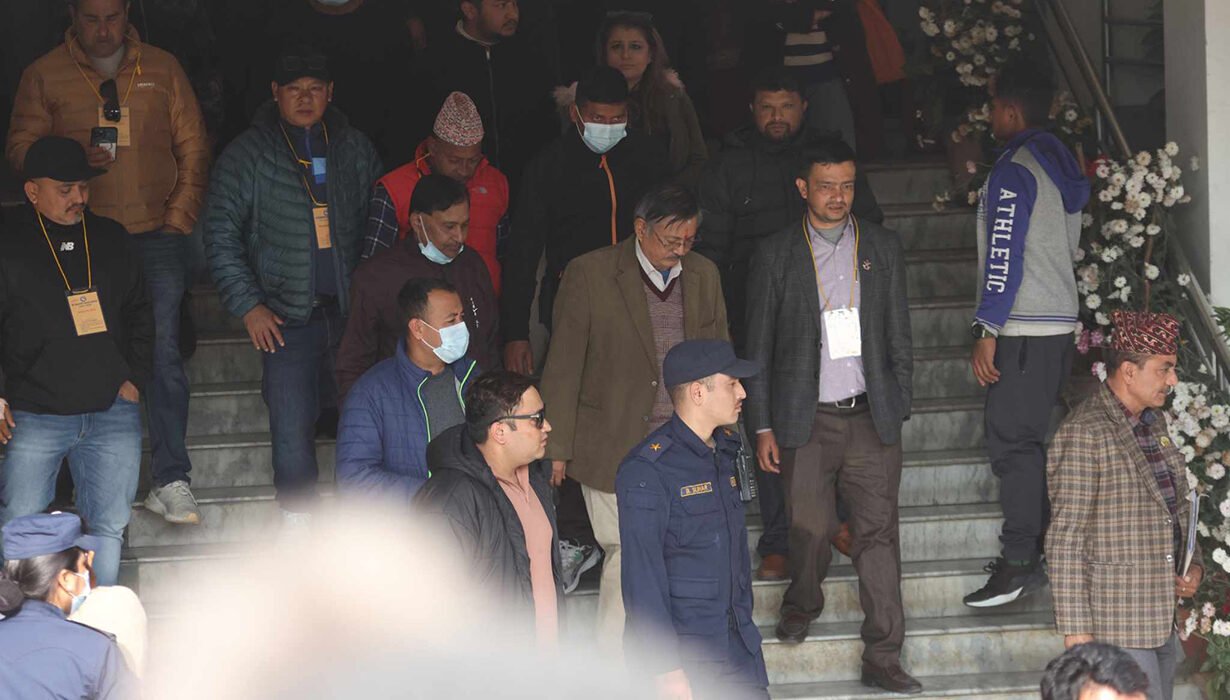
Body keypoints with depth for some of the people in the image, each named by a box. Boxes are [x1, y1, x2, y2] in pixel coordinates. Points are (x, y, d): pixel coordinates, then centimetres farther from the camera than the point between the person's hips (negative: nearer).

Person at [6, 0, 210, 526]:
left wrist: (178, 220, 3)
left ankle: (170, 482, -5)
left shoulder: (162, 68, 11)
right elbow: (20, 150, 6)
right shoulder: (45, 76, 7)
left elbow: (192, 148, 13)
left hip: (156, 236, 0)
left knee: (163, 350, -8)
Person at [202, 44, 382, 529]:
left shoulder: (354, 148, 9)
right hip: (287, 316, -2)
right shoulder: (249, 154, 1)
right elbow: (220, 234, 2)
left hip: (351, 310, 2)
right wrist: (248, 306, -4)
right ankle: (296, 525, 8)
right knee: (292, 427, -5)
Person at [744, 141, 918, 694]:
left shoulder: (883, 246, 9)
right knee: (811, 528, -2)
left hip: (871, 418, 2)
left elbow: (898, 335, 13)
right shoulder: (776, 254, 3)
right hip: (806, 420, -1)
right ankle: (802, 604, 31)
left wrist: (897, 408, 8)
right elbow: (758, 349, 5)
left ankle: (882, 658, 3)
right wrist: (762, 427, 1)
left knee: (879, 532, -2)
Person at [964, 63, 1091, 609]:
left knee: (1011, 442, -8)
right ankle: (1037, 548, 18)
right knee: (1030, 440, 14)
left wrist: (987, 333, -16)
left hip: (1024, 330, -10)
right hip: (1061, 322, 10)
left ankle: (1020, 563, -8)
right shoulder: (1061, 165, 14)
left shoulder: (1013, 171, -14)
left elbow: (1005, 257, -18)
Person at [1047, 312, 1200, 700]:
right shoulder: (1083, 434, -16)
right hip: (1115, 623, -9)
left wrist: (1194, 566, 6)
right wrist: (1076, 630, -20)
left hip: (1160, 619, 9)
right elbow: (1064, 540, -18)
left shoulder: (1153, 423, 12)